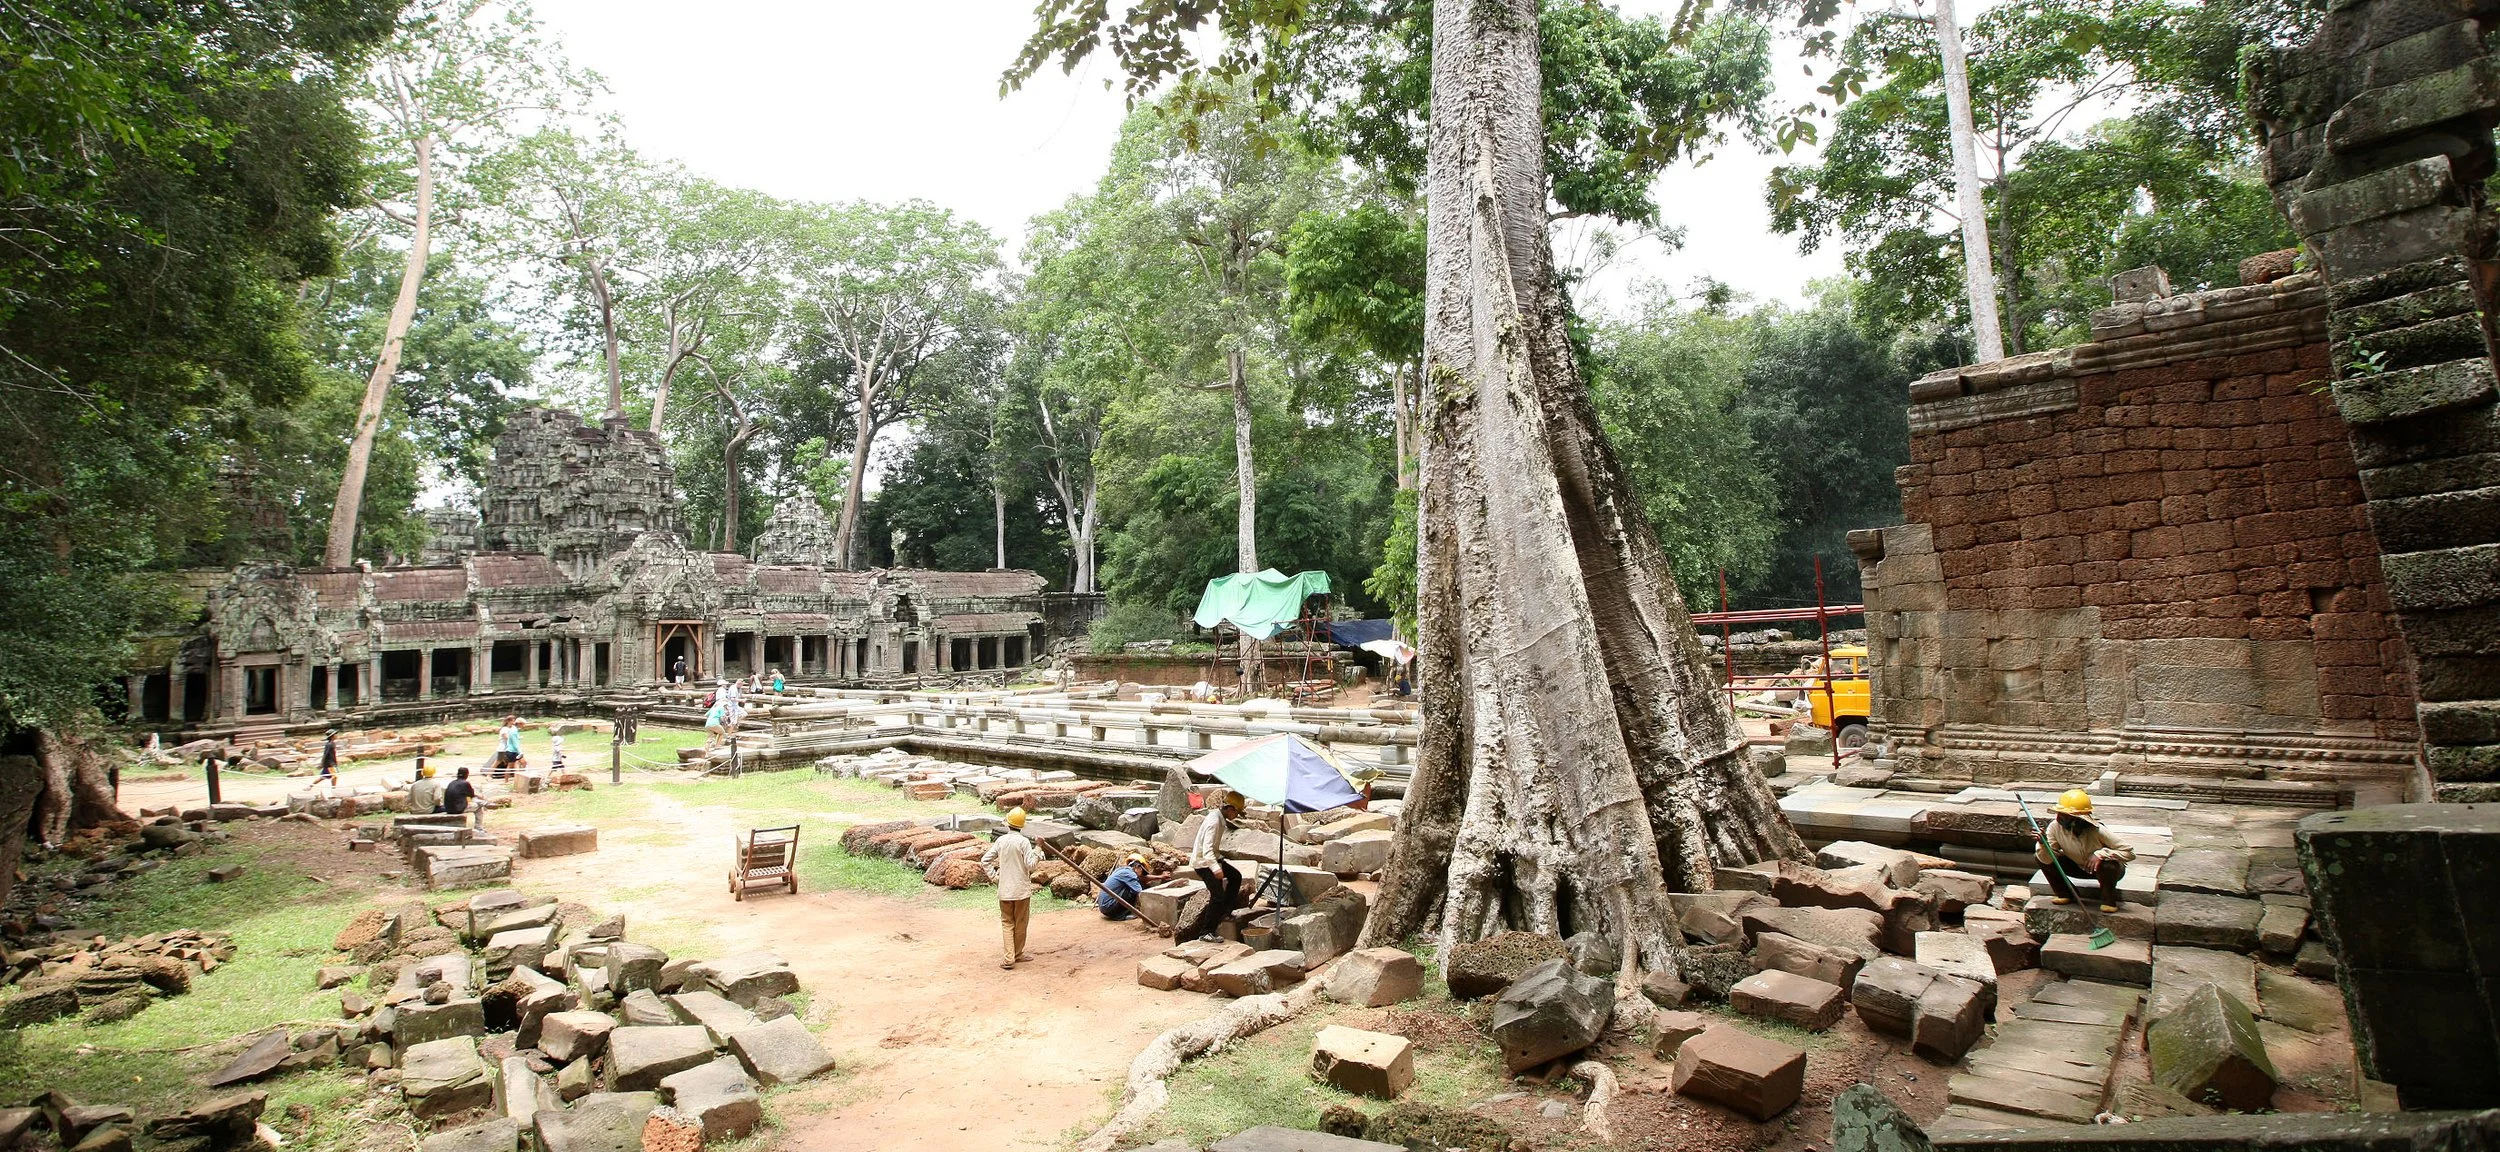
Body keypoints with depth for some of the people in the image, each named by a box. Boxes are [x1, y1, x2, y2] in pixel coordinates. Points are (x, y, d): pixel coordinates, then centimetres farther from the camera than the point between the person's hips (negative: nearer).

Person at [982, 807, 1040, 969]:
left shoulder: (1000, 840, 0)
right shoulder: (1024, 842, -13)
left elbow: (985, 860, 1)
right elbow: (1030, 865, -14)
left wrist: (994, 876, 7)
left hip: (1004, 890, 3)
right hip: (1021, 889, -3)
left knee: (1007, 923, 9)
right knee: (1020, 923, 13)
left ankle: (1009, 958, -1)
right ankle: (1018, 953, 24)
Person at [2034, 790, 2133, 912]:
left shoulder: (2097, 831, -32)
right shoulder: (2056, 827, -24)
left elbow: (2130, 852, -29)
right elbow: (2047, 859, -23)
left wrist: (2100, 854, -38)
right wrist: (2043, 844, -44)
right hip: (2079, 867, 3)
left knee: (2108, 865, -39)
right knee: (2039, 856, -19)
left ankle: (2108, 899, -5)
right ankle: (2065, 893, 4)